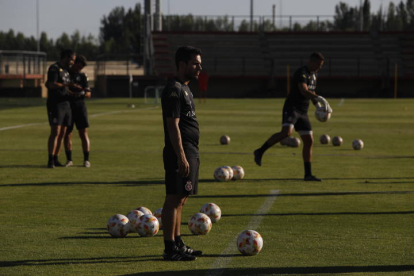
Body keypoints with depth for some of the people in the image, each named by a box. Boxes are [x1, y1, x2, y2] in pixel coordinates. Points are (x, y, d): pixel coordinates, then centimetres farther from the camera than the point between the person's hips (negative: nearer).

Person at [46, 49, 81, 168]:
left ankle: (56, 159, 9)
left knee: (62, 133, 6)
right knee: (55, 132, -14)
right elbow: (52, 85, -21)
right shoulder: (54, 68, -9)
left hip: (65, 104, 9)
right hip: (55, 104, -9)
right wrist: (67, 85, -19)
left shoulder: (65, 70, 19)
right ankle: (51, 160, -14)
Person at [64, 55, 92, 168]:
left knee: (83, 133, -4)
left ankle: (86, 160, -3)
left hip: (79, 106, 0)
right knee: (67, 134, 1)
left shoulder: (82, 76, 10)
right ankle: (69, 160, 8)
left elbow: (88, 93, 5)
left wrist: (83, 93, -18)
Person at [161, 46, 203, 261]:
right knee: (174, 199, -7)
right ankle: (170, 249, -6)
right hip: (181, 153, -10)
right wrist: (181, 157, -23)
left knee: (180, 199, 14)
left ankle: (178, 244, 20)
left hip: (190, 152, 10)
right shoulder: (174, 90, -14)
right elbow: (173, 126, -19)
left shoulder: (184, 89, 18)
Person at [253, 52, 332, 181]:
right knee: (286, 132, -31)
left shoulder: (313, 74, 15)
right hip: (291, 108, -9)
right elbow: (304, 91, -30)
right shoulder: (301, 73, -14)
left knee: (309, 141, 3)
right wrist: (320, 98, -39)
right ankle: (260, 151, -15)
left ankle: (308, 174, 8)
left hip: (303, 112, 9)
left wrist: (318, 105, 15)